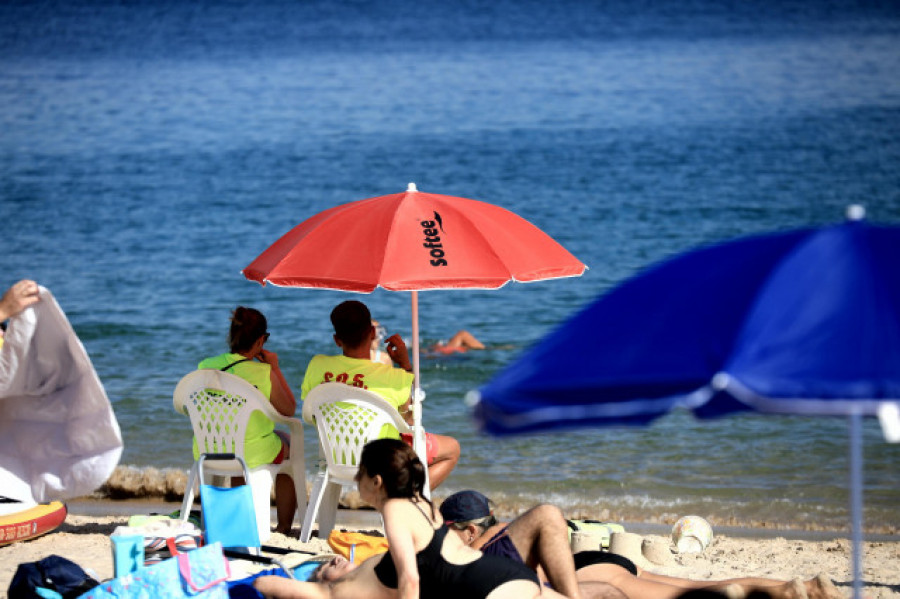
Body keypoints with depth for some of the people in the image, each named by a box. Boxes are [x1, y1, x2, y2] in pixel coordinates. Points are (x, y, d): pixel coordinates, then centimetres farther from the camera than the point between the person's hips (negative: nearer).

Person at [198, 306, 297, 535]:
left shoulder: (205, 367, -10)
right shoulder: (263, 373, -21)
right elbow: (289, 410, -5)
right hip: (255, 455, -4)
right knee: (288, 443, 31)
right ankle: (284, 527, 38)